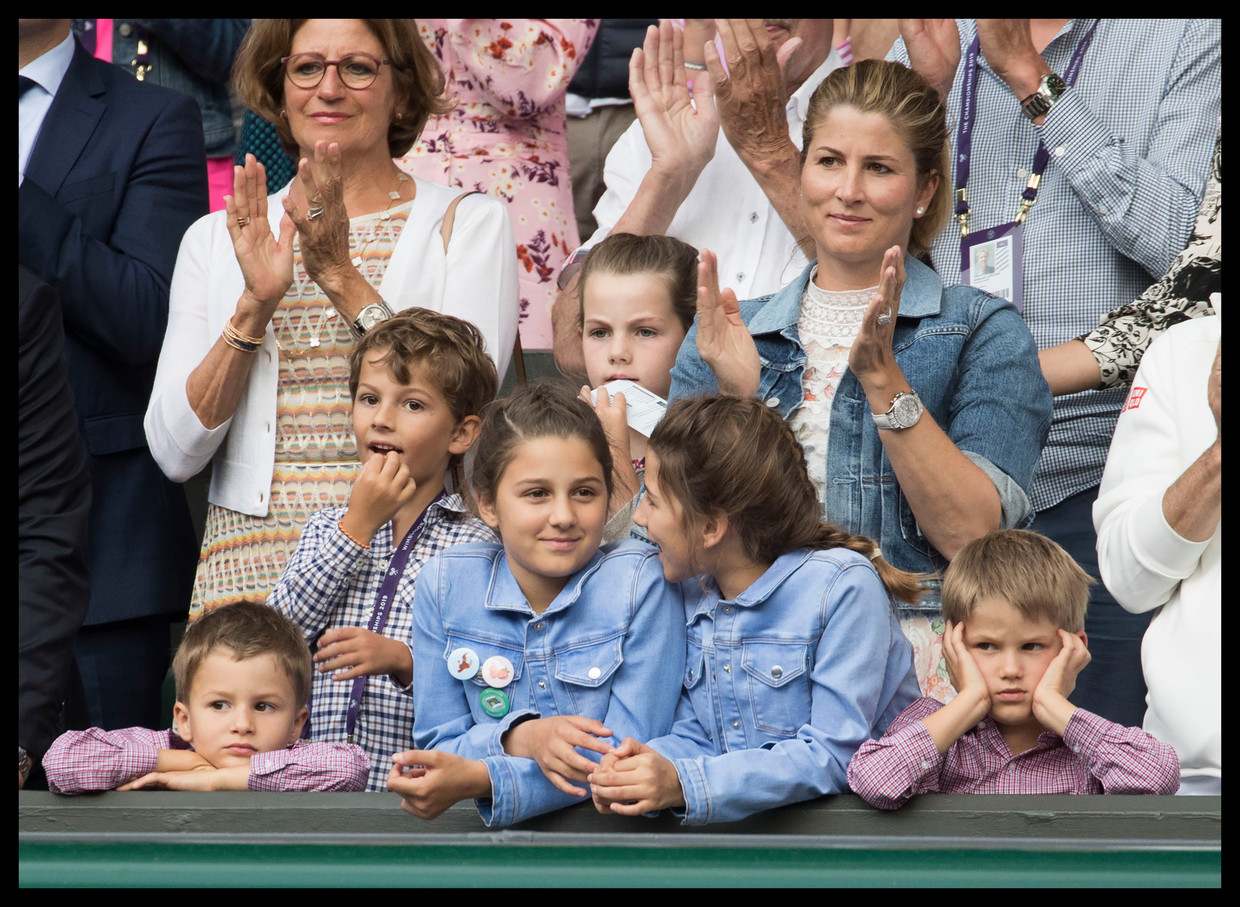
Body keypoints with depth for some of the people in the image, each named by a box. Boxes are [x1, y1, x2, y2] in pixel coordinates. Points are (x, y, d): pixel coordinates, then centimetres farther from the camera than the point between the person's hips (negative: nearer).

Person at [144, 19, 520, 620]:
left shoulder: (468, 223, 7)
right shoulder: (215, 239, 12)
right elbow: (173, 452, 4)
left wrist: (344, 279, -10)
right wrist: (255, 304, -8)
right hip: (250, 563, 2)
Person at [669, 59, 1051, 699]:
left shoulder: (983, 333, 8)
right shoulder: (729, 335, 16)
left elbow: (975, 538, -5)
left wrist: (883, 379, -13)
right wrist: (736, 400, -6)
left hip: (916, 652, -2)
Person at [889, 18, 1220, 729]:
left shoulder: (1187, 38, 1)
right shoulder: (929, 44, 14)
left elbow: (1185, 242, -13)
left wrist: (1032, 79, -10)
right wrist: (926, 90, -4)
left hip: (1098, 481, -3)